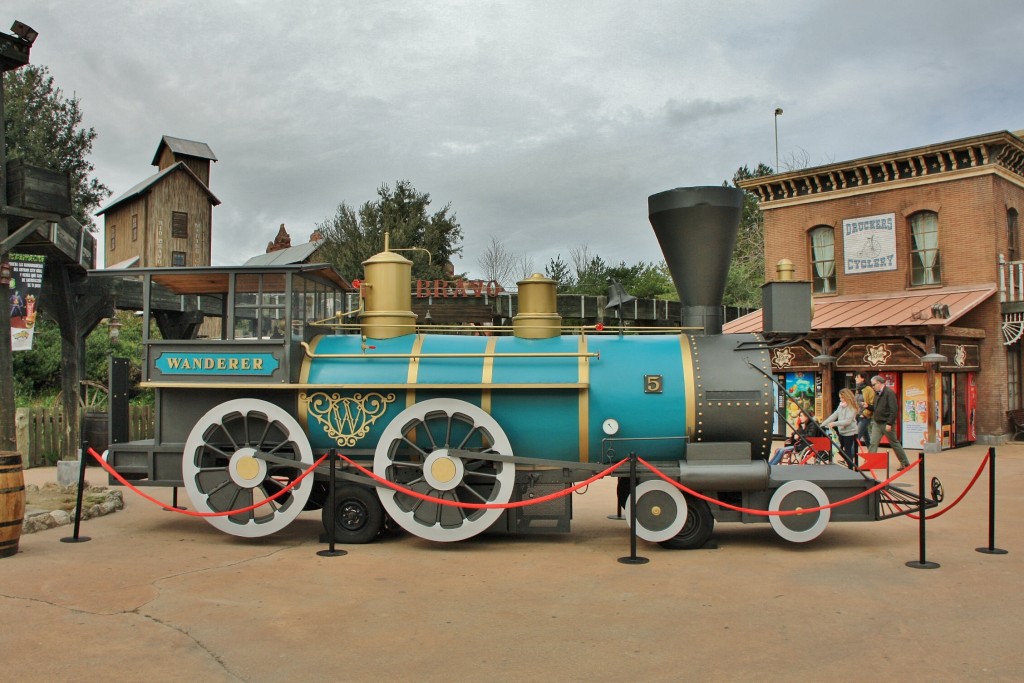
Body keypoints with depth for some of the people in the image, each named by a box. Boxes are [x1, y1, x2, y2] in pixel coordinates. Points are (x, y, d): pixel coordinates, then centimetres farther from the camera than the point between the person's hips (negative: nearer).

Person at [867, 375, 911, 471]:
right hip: (876, 423, 7)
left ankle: (905, 463, 21)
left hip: (886, 423, -7)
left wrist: (889, 423, -23)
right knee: (873, 443, -2)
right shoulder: (877, 393, 11)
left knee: (894, 443, 6)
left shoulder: (889, 392, -15)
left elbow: (894, 409, -20)